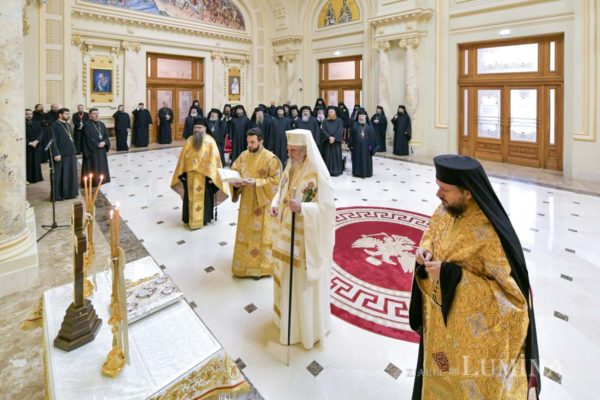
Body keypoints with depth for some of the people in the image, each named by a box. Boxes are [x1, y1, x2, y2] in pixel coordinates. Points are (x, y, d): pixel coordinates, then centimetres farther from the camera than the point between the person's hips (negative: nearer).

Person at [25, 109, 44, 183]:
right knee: (28, 164, -3)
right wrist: (29, 143, -17)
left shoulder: (36, 123, 11)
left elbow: (41, 133, 1)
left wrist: (36, 141, -14)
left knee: (37, 163, 6)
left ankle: (37, 177, 15)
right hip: (26, 147, -3)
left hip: (37, 146, 3)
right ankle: (28, 179, 4)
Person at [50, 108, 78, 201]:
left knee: (71, 175, 11)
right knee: (60, 175, -1)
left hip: (71, 154, 7)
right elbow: (53, 140, -14)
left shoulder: (68, 125, 15)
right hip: (61, 155, -7)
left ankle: (70, 193, 21)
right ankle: (58, 195, 7)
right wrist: (56, 154, -20)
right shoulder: (55, 125, -8)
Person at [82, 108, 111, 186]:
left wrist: (104, 142, -12)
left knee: (102, 166, 10)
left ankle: (102, 182, 18)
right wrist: (97, 144, -17)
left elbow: (106, 135, 7)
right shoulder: (87, 125, -7)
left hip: (102, 149, 6)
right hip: (92, 149, -6)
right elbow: (89, 138, -14)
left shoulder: (102, 124, 11)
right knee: (93, 167, -2)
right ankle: (93, 183, 3)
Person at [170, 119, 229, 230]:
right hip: (190, 174, 4)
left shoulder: (210, 141, -8)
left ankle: (203, 219, 20)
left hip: (204, 175, -4)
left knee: (203, 196, 8)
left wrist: (211, 175, -16)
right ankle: (190, 218, 25)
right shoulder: (189, 140, 4)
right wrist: (182, 173, 3)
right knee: (190, 197, 12)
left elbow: (213, 159, -11)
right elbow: (183, 158, 7)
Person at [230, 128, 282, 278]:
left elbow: (275, 181, -15)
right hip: (246, 201, 5)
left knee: (260, 234, 4)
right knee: (245, 232, 15)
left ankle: (260, 266, 19)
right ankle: (245, 262, 32)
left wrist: (256, 183, -24)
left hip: (262, 203, -5)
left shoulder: (271, 158, -13)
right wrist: (236, 182, -14)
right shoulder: (243, 155, 4)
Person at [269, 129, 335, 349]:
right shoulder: (290, 168, 4)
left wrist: (302, 208, -35)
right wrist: (275, 206, -6)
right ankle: (288, 316, 44)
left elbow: (326, 207, -22)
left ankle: (308, 326, 28)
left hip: (307, 239, -7)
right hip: (287, 236, 8)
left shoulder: (318, 175, -20)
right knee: (287, 278, 21)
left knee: (304, 282, 7)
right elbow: (281, 192, 13)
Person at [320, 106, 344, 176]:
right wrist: (329, 137, -17)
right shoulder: (325, 121, 9)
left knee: (336, 156, -2)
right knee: (328, 156, -1)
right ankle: (328, 171, 4)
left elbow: (340, 130, -6)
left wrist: (334, 138, -17)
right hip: (327, 142, 1)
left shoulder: (339, 121, 5)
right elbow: (323, 130, -2)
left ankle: (336, 171, 3)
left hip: (336, 141, -1)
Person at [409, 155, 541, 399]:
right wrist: (425, 250, -12)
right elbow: (432, 232, 11)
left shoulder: (490, 234, -30)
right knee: (440, 375, 28)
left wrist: (449, 274, -29)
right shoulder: (446, 210, -9)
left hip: (473, 330, -6)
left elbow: (507, 289, -24)